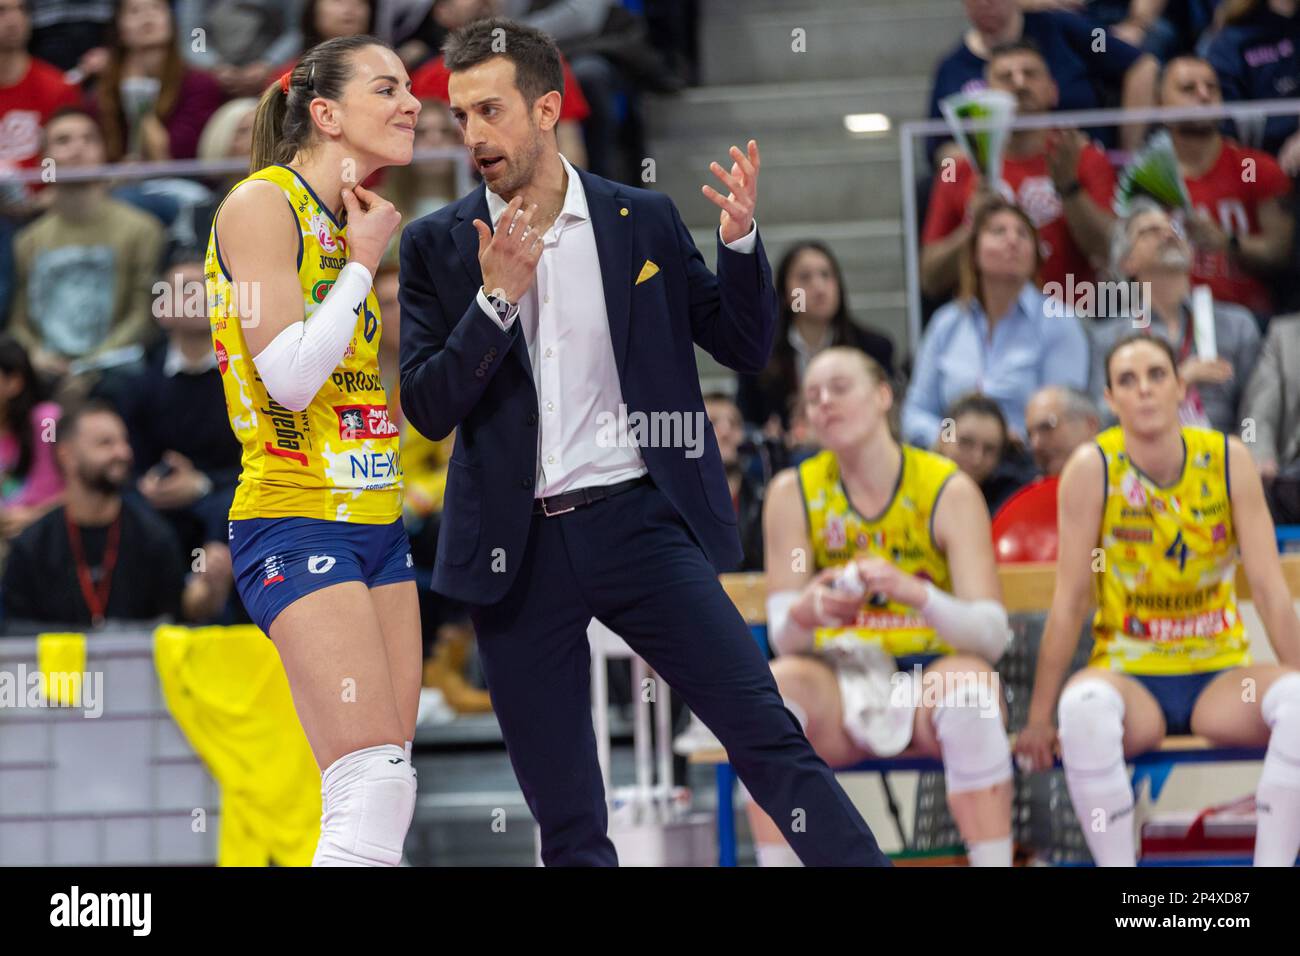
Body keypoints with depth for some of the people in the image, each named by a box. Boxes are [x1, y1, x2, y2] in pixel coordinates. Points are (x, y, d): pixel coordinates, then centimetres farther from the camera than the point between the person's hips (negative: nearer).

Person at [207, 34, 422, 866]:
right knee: (372, 787, -19)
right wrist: (362, 263, -9)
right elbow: (290, 376, -19)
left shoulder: (353, 225, 15)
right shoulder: (263, 204, -9)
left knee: (391, 792, 5)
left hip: (376, 521, 9)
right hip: (295, 521, -9)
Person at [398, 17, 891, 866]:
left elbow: (746, 348, 7)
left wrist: (740, 240, -9)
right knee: (567, 821, 4)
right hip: (517, 549, 1)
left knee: (767, 735, -10)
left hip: (638, 521, -1)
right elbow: (428, 408, -2)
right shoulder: (438, 246, 4)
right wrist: (495, 298, -15)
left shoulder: (645, 221, 5)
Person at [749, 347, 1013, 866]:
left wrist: (915, 593, -35)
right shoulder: (794, 492, -1)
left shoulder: (949, 491, -7)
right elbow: (783, 636, -7)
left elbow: (990, 634, -15)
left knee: (969, 685, -35)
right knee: (772, 686, -29)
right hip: (843, 681, 2)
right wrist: (807, 613, -32)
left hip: (932, 672, -2)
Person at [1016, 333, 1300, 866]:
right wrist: (1038, 720, -10)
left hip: (1220, 678, 2)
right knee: (1085, 702, -36)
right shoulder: (1093, 469, -8)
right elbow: (1070, 601, -8)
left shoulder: (1228, 461, -3)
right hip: (1131, 674, -2)